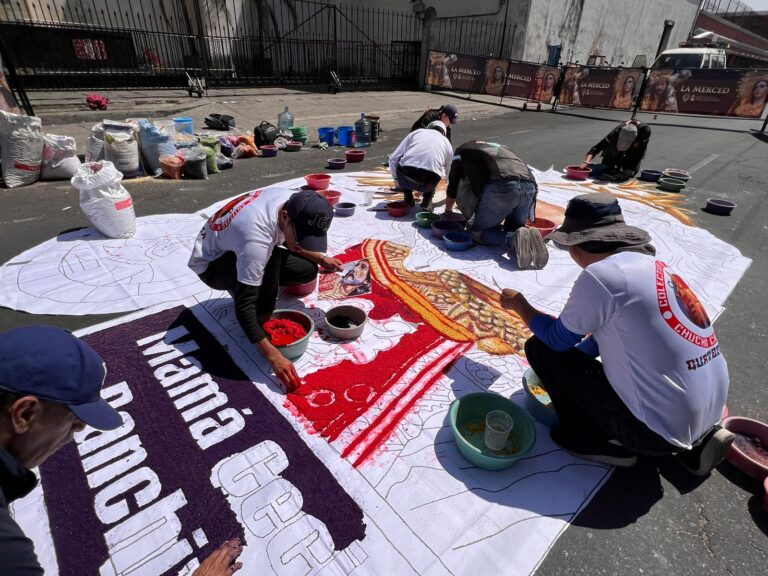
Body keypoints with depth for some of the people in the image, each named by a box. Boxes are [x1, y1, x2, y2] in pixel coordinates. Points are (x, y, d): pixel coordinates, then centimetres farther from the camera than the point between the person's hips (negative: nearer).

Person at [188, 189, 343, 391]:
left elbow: (288, 241, 3)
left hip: (237, 249, 7)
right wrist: (273, 355, -42)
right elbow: (243, 307, -39)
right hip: (210, 263, -7)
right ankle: (262, 320, -14)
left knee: (308, 270, -5)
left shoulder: (294, 202, -20)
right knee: (271, 258, -37)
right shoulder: (255, 239, -42)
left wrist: (321, 258, -8)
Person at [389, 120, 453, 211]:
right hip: (428, 184, 1)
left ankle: (408, 199, 27)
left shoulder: (416, 132, 23)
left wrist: (397, 180, 35)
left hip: (404, 179, 0)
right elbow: (445, 172, 38)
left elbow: (393, 159, 17)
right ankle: (427, 201, 16)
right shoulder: (447, 143, 27)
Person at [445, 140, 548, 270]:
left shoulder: (461, 151, 28)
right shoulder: (500, 147, 41)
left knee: (478, 231, 14)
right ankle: (528, 238, -6)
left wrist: (448, 212, 52)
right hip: (529, 186, 5)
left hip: (500, 186, -5)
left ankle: (513, 240, -13)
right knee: (514, 227, 27)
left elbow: (452, 188, 34)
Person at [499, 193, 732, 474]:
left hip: (660, 429, -8)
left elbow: (558, 339, -5)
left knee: (541, 348, -4)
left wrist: (519, 304, 11)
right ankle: (693, 443, 21)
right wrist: (565, 378, 29)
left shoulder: (600, 274, -19)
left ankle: (600, 442, 8)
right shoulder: (653, 266, 7)